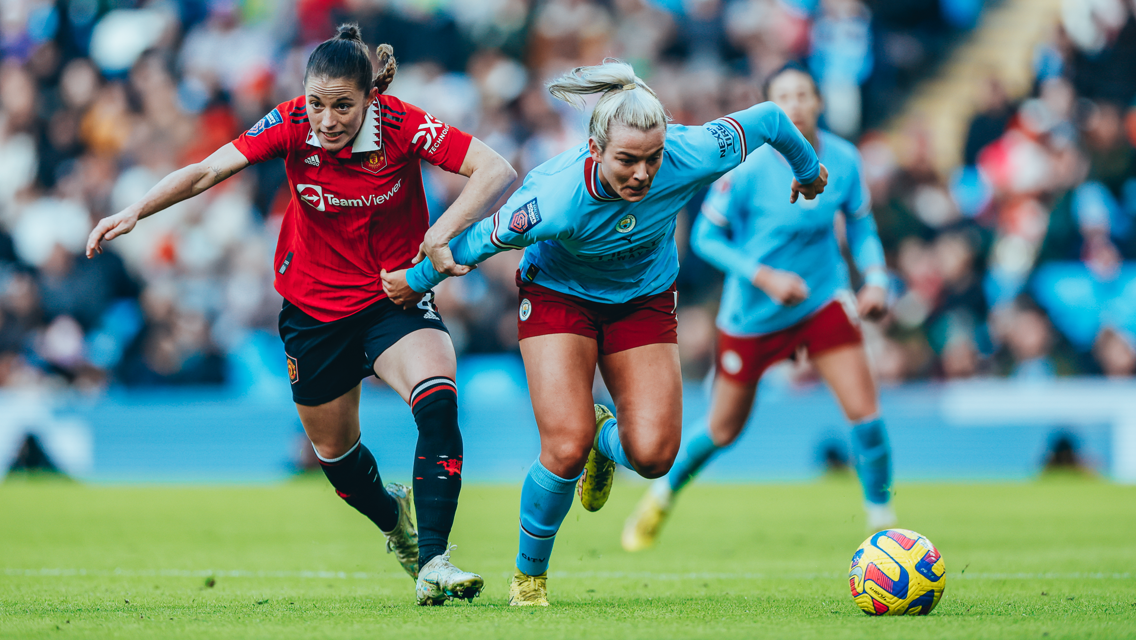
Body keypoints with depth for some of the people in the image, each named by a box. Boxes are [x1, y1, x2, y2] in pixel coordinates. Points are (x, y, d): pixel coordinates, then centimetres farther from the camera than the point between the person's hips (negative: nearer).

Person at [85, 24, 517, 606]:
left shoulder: (401, 125, -22)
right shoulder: (292, 126, -18)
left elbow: (497, 172, -26)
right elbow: (205, 172, -21)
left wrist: (444, 230, -39)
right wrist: (136, 210, -36)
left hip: (396, 299, -2)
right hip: (314, 309, 2)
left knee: (438, 402, -30)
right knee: (334, 450, 17)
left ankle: (432, 563, -26)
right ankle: (393, 519, 50)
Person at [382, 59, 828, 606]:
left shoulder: (690, 158, -31)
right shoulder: (555, 200, -36)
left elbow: (766, 119, -12)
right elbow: (481, 240, -19)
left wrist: (808, 170, 8)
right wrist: (417, 281, -3)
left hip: (644, 299, 3)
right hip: (558, 295, -3)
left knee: (653, 455, -11)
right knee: (566, 449, -18)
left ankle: (606, 435, 28)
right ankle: (529, 576, 9)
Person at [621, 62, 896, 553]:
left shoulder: (844, 161, -9)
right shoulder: (746, 168, -21)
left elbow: (861, 225, 6)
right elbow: (706, 237, -13)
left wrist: (876, 277, -11)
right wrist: (764, 277, -24)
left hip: (823, 300, 2)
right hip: (752, 312, -2)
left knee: (864, 411, -13)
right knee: (724, 430, 12)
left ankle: (882, 521, 7)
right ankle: (663, 493, 42)